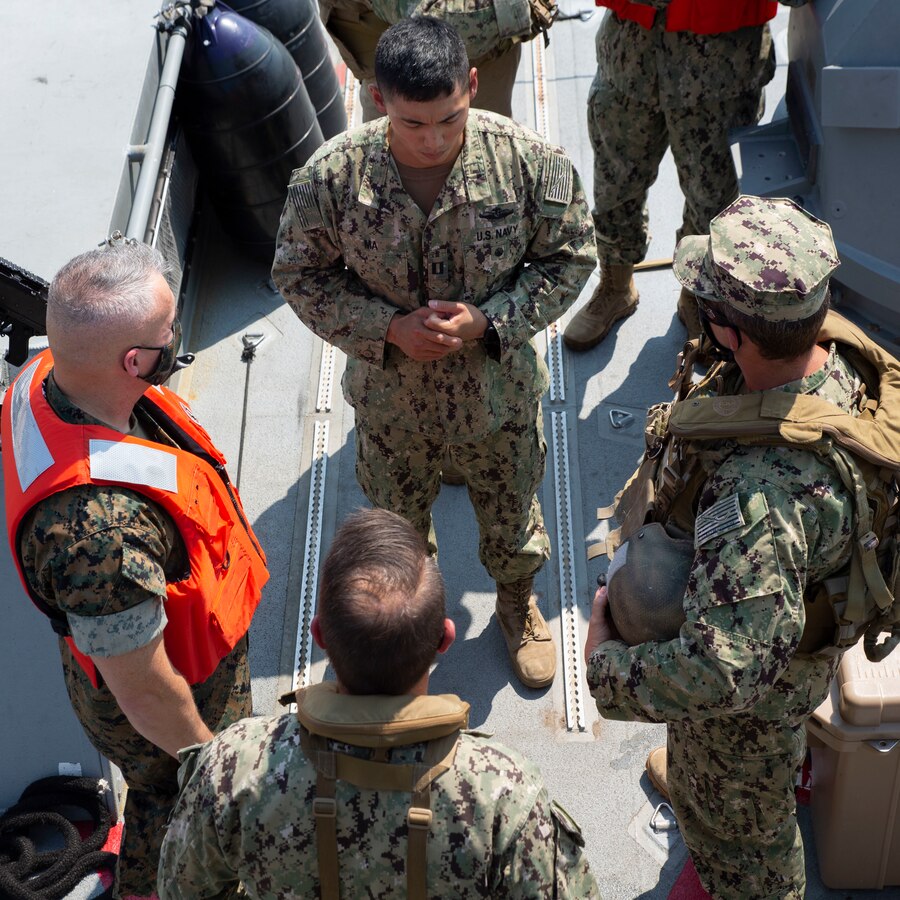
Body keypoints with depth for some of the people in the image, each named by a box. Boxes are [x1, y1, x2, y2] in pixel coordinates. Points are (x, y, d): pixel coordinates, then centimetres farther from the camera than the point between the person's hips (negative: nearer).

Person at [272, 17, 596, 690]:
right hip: (391, 394, 0)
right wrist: (389, 328, -24)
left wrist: (488, 320, -25)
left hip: (499, 388, 0)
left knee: (511, 509, 26)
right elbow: (300, 274, -10)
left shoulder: (529, 160, -25)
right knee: (397, 519, 26)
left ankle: (518, 600, 59)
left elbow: (569, 257, -10)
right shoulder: (331, 176, -24)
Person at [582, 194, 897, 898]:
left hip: (754, 685, -8)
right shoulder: (831, 346, -22)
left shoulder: (764, 494, -50)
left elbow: (723, 673, -49)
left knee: (734, 814, 25)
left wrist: (606, 666, -31)